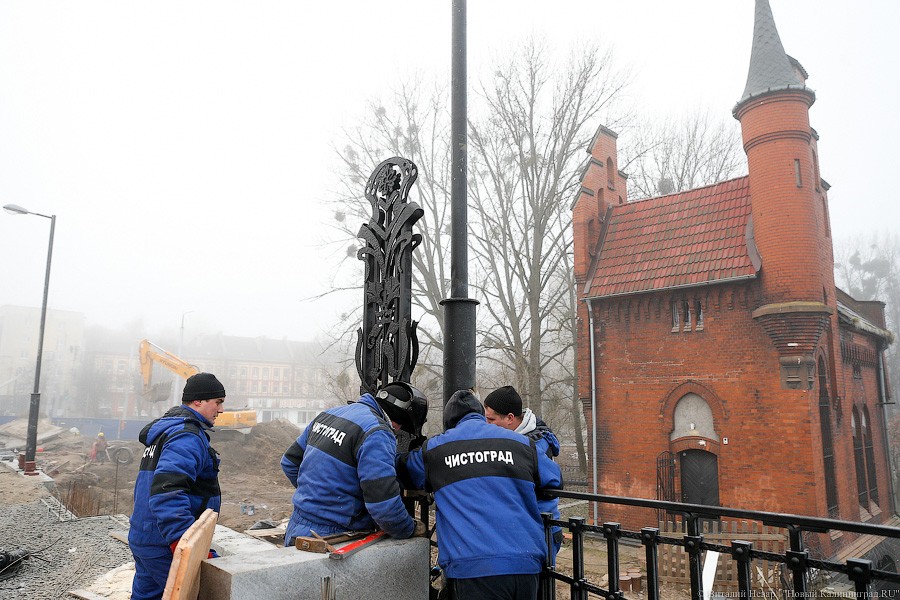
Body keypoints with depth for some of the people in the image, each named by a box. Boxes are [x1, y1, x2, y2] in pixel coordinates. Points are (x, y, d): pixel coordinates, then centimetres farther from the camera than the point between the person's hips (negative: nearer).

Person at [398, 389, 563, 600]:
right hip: (527, 566, 3)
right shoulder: (521, 443, 12)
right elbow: (555, 479, 21)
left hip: (472, 568, -2)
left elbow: (401, 469, 24)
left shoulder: (434, 448, 9)